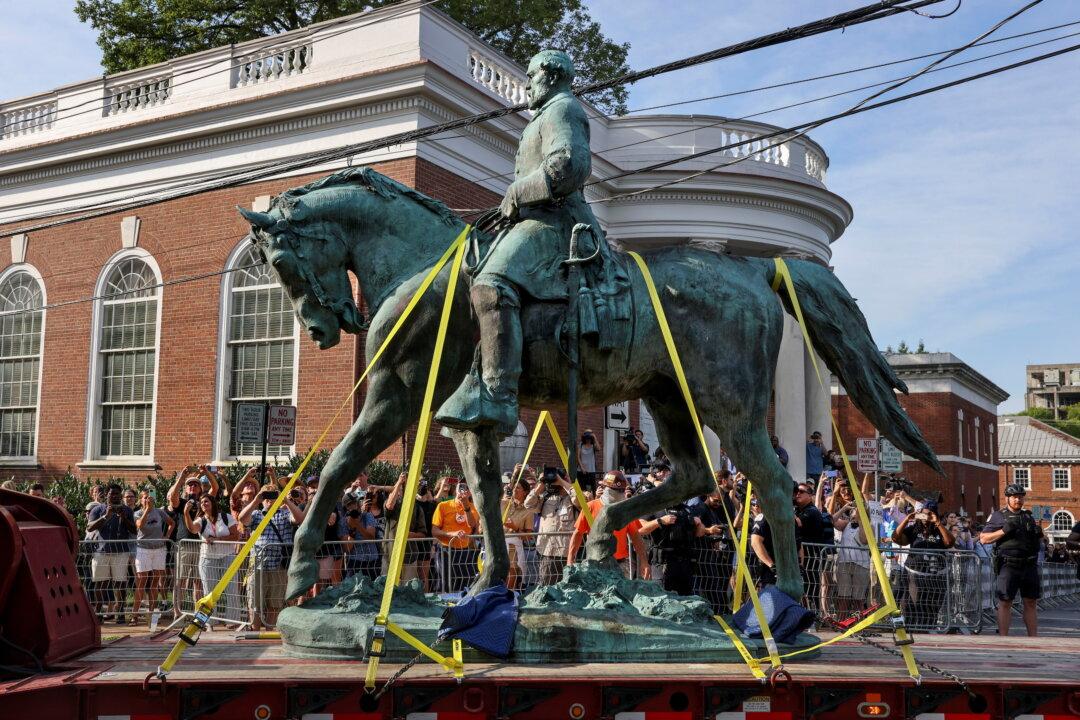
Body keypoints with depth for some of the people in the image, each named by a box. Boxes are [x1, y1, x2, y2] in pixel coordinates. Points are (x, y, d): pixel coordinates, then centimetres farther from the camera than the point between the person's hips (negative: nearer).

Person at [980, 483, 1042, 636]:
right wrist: (1004, 530, -14)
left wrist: (1038, 534, 1)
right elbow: (983, 538, -3)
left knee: (1031, 603, 8)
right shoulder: (998, 516, 3)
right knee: (1005, 602, -5)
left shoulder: (1028, 517, 18)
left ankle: (1034, 639, 14)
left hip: (1029, 565, 5)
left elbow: (1041, 541, 24)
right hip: (1008, 566, -5)